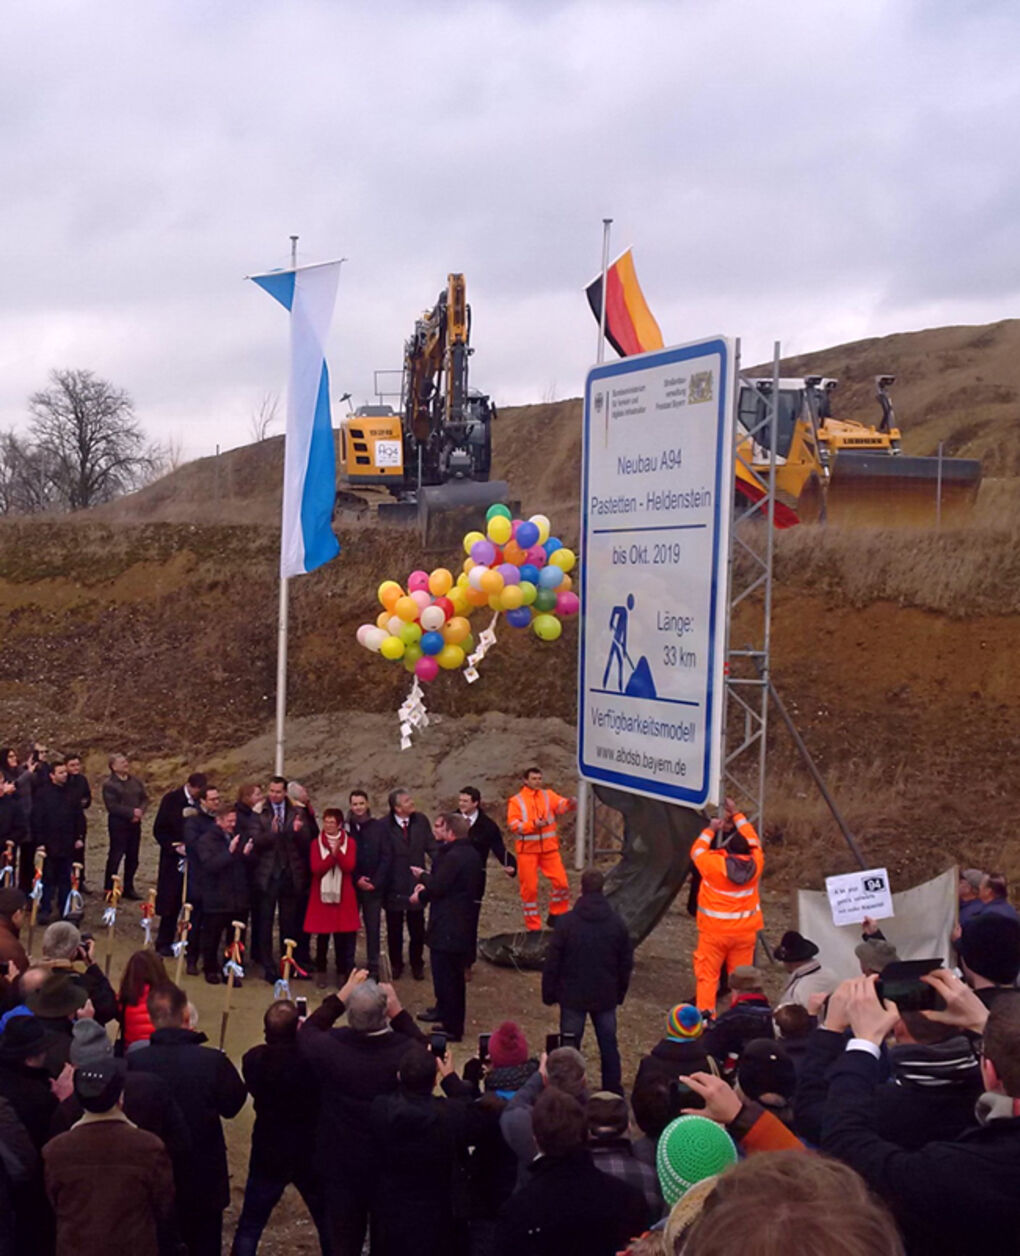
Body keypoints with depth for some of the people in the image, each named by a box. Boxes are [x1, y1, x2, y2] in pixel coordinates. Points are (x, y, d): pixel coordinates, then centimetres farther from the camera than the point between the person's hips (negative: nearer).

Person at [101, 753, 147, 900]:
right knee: (115, 857, -4)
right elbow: (112, 806, -16)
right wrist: (132, 812, -17)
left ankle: (129, 888, 21)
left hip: (134, 824, 6)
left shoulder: (135, 781, 11)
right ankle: (109, 889, 5)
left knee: (132, 857, 10)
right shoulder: (109, 784, -8)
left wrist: (140, 812, -8)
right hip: (118, 824, -6)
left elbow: (145, 798, 11)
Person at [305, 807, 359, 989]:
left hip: (343, 896, 0)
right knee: (322, 936, 3)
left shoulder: (350, 842, 5)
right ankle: (320, 972, 16)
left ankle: (343, 973, 9)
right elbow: (316, 868, -8)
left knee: (343, 936, -1)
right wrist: (332, 854, -20)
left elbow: (349, 866, -9)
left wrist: (338, 851, -23)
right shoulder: (316, 843, 4)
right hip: (322, 895, 0)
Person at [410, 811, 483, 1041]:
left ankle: (451, 1028, 5)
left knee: (444, 979, -1)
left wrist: (423, 875, -3)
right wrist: (425, 889, 8)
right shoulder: (472, 855, 10)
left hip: (447, 929, -10)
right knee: (456, 978, 20)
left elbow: (437, 887, -22)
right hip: (464, 928, 10)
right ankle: (455, 1025, 31)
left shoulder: (452, 857, -21)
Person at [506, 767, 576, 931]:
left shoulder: (548, 795, 7)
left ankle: (557, 915, 17)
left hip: (549, 849, 2)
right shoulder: (516, 801, -1)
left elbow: (562, 805, -10)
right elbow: (513, 825, -10)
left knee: (561, 882, -4)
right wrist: (533, 825, -22)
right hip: (527, 850, -2)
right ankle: (533, 926, 14)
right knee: (529, 888, 3)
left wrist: (571, 803, -33)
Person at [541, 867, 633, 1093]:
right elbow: (626, 963, 5)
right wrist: (620, 993, 17)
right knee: (608, 1044, 14)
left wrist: (548, 993, 2)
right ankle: (613, 1090, 20)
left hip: (572, 997, -2)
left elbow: (552, 962, -9)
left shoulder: (566, 922, -14)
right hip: (606, 997, 2)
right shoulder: (617, 924, -4)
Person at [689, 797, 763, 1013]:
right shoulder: (754, 864, -8)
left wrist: (711, 830, 14)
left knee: (707, 975, 4)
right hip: (745, 931, 3)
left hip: (714, 931, -3)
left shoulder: (714, 864, -16)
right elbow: (752, 840, 11)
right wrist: (736, 814, 18)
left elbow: (697, 851, 4)